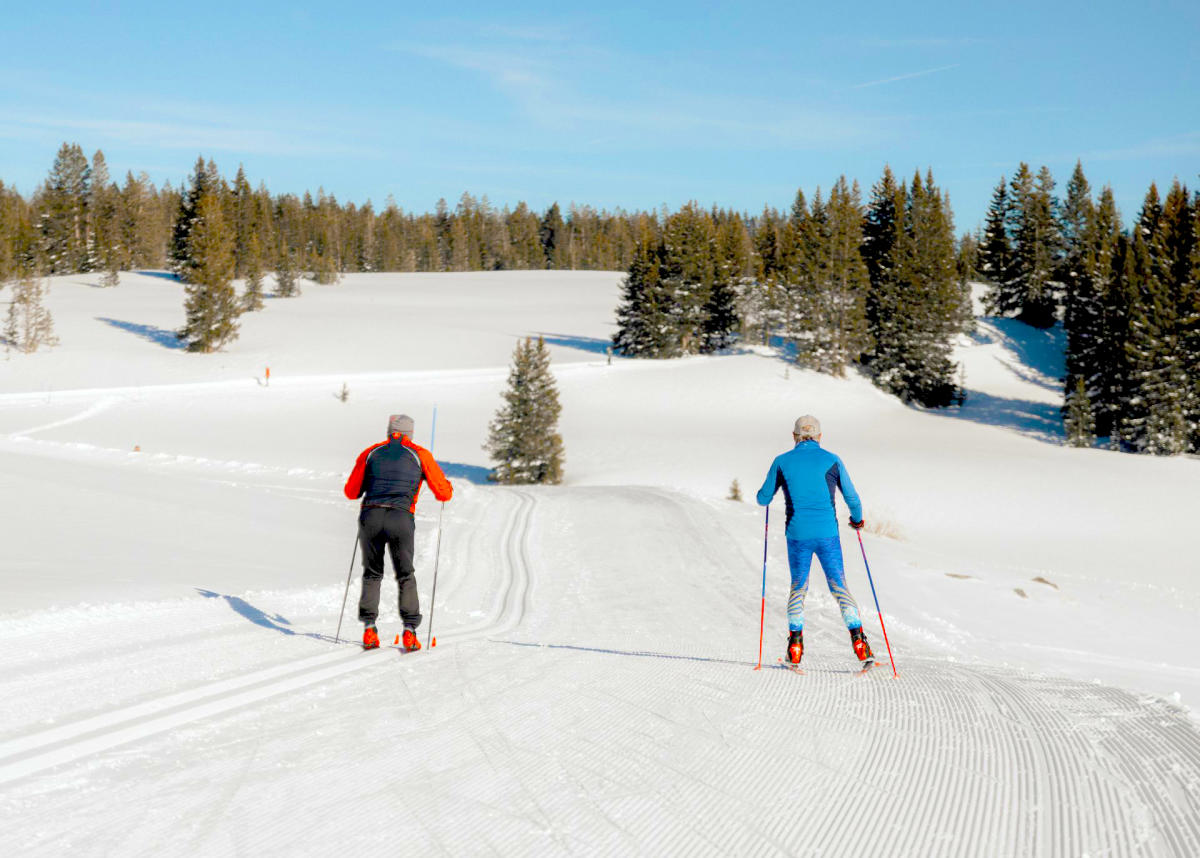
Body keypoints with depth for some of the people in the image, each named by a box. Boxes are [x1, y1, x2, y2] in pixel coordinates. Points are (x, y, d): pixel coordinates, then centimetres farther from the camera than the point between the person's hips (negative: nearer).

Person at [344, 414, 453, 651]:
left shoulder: (370, 452, 17)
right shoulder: (420, 454, 12)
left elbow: (351, 492, 19)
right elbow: (444, 493, 11)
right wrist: (446, 484, 34)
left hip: (370, 516, 2)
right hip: (401, 519, -1)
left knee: (372, 574, 18)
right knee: (406, 576, 13)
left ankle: (369, 629, 7)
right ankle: (410, 630, 2)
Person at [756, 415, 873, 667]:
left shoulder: (782, 462, 1)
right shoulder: (832, 461, 1)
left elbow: (763, 499, 8)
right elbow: (852, 499, 6)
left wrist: (767, 488, 31)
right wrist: (857, 519, 27)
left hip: (797, 535, 1)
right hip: (828, 535, -1)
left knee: (798, 587, 17)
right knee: (840, 588, 10)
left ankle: (795, 646, 8)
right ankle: (859, 642, -2)